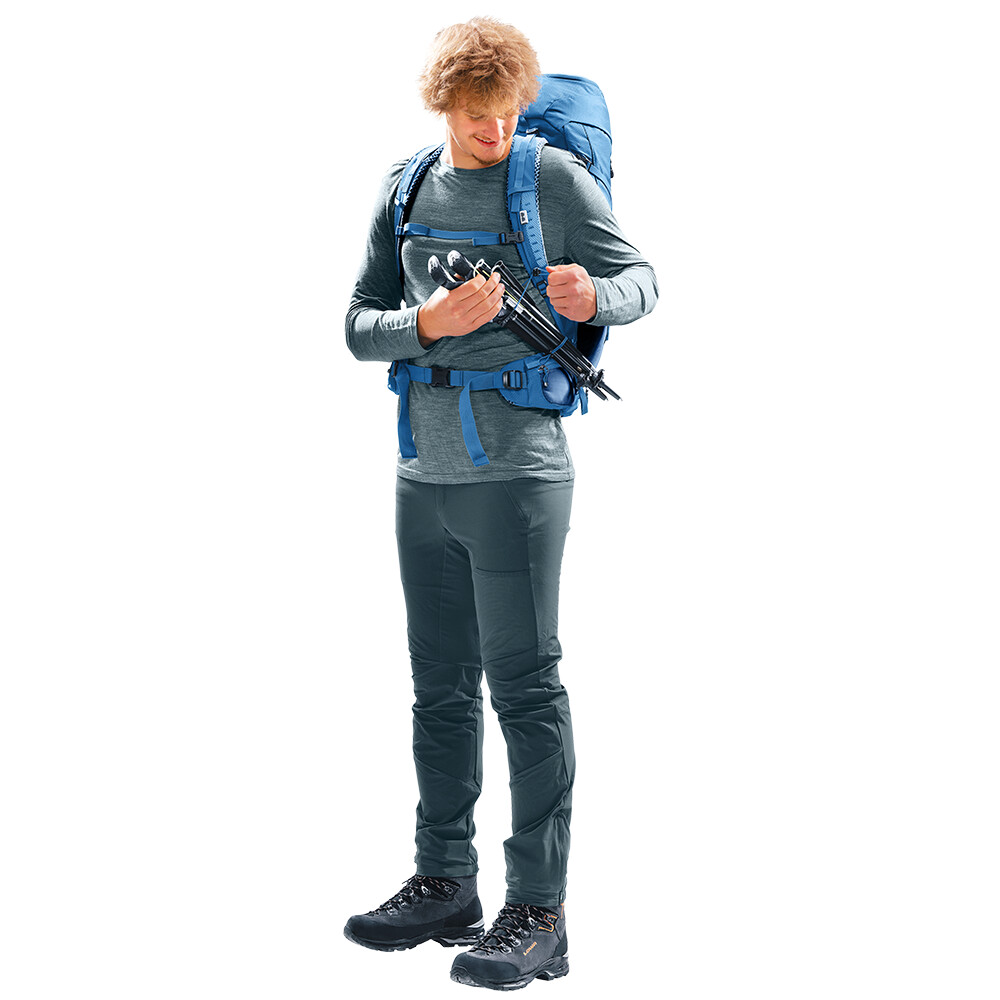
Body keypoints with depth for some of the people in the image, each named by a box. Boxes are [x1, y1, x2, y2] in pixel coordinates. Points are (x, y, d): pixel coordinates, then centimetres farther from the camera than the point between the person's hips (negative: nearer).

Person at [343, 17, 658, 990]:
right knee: (441, 688, 13)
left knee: (525, 687, -4)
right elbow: (359, 326, 7)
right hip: (424, 474, 6)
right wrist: (426, 324, -14)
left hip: (517, 472, -5)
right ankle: (443, 883, 24)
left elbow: (643, 279, 1)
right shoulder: (404, 188, 9)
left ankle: (540, 912, 1)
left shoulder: (555, 177, -4)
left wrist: (592, 296, -22)